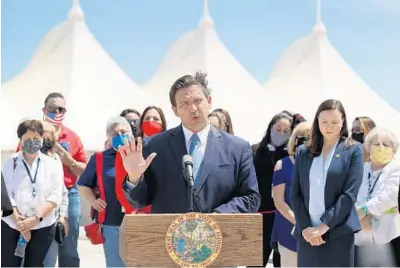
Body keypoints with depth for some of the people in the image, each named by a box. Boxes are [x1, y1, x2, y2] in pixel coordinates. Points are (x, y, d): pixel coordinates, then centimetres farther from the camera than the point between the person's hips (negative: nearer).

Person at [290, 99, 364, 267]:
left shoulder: (353, 150, 2)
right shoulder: (303, 152, 11)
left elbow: (350, 193, -6)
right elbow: (295, 194, 7)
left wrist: (324, 226, -12)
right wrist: (306, 227, -6)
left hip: (338, 233, -3)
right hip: (307, 233, 3)